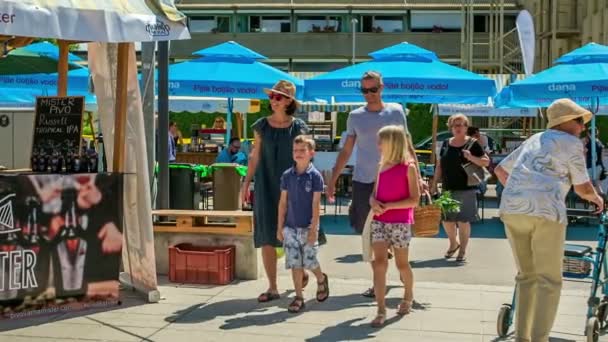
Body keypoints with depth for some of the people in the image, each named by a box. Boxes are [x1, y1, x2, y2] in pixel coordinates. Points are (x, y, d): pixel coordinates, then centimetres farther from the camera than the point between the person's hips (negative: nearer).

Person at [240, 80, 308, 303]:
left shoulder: (298, 127, 0)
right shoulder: (261, 126, 5)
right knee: (266, 237, -2)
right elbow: (255, 156, 9)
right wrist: (246, 183, 6)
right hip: (266, 185, 2)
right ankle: (272, 287, 5)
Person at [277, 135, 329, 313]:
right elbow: (283, 203, 6)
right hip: (290, 227, 3)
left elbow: (316, 205, -9)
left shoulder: (315, 176, -8)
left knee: (309, 261, 3)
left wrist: (313, 229, -12)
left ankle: (321, 280, 34)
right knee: (295, 263, 3)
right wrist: (280, 227, 5)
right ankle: (299, 297, 12)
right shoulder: (287, 176, 2)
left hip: (307, 227, -3)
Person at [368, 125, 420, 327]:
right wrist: (374, 203, -8)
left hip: (400, 222, -4)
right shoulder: (382, 166, 9)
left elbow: (414, 200, -11)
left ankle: (408, 296, 37)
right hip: (379, 221, 4)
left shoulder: (408, 167, -7)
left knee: (401, 264, 9)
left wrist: (388, 206, -18)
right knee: (379, 262, -8)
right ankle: (381, 310, -8)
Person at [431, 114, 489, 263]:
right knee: (446, 219, 8)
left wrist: (472, 157, -18)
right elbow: (439, 165, 15)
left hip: (466, 189, -4)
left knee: (463, 221, -1)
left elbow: (486, 162, -2)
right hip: (447, 189, 4)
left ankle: (462, 250, 12)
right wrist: (435, 183, 10)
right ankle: (453, 243, 33)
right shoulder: (446, 144, 10)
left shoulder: (472, 144, -2)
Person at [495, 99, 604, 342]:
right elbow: (582, 188, 7)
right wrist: (596, 198, 29)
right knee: (549, 281, 2)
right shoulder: (571, 143, 7)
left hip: (511, 210, 6)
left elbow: (500, 170, 31)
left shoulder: (533, 141, 26)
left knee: (526, 276, 16)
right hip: (545, 212, -6)